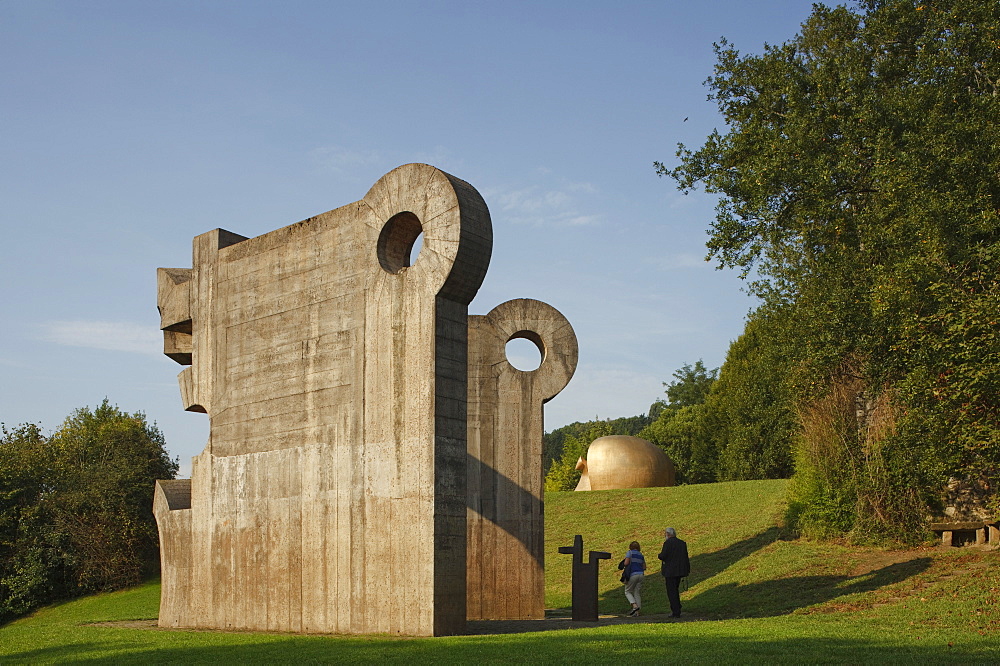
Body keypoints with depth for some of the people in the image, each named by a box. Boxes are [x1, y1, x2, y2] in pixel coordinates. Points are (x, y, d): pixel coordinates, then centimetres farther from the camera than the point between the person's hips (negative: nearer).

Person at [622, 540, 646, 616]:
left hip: (632, 575, -5)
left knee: (628, 592, 8)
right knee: (637, 593, 8)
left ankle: (635, 606, -14)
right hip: (641, 574, 5)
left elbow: (626, 563, -13)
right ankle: (637, 612, 0)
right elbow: (644, 567, 18)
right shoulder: (641, 555, 17)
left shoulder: (630, 552, 0)